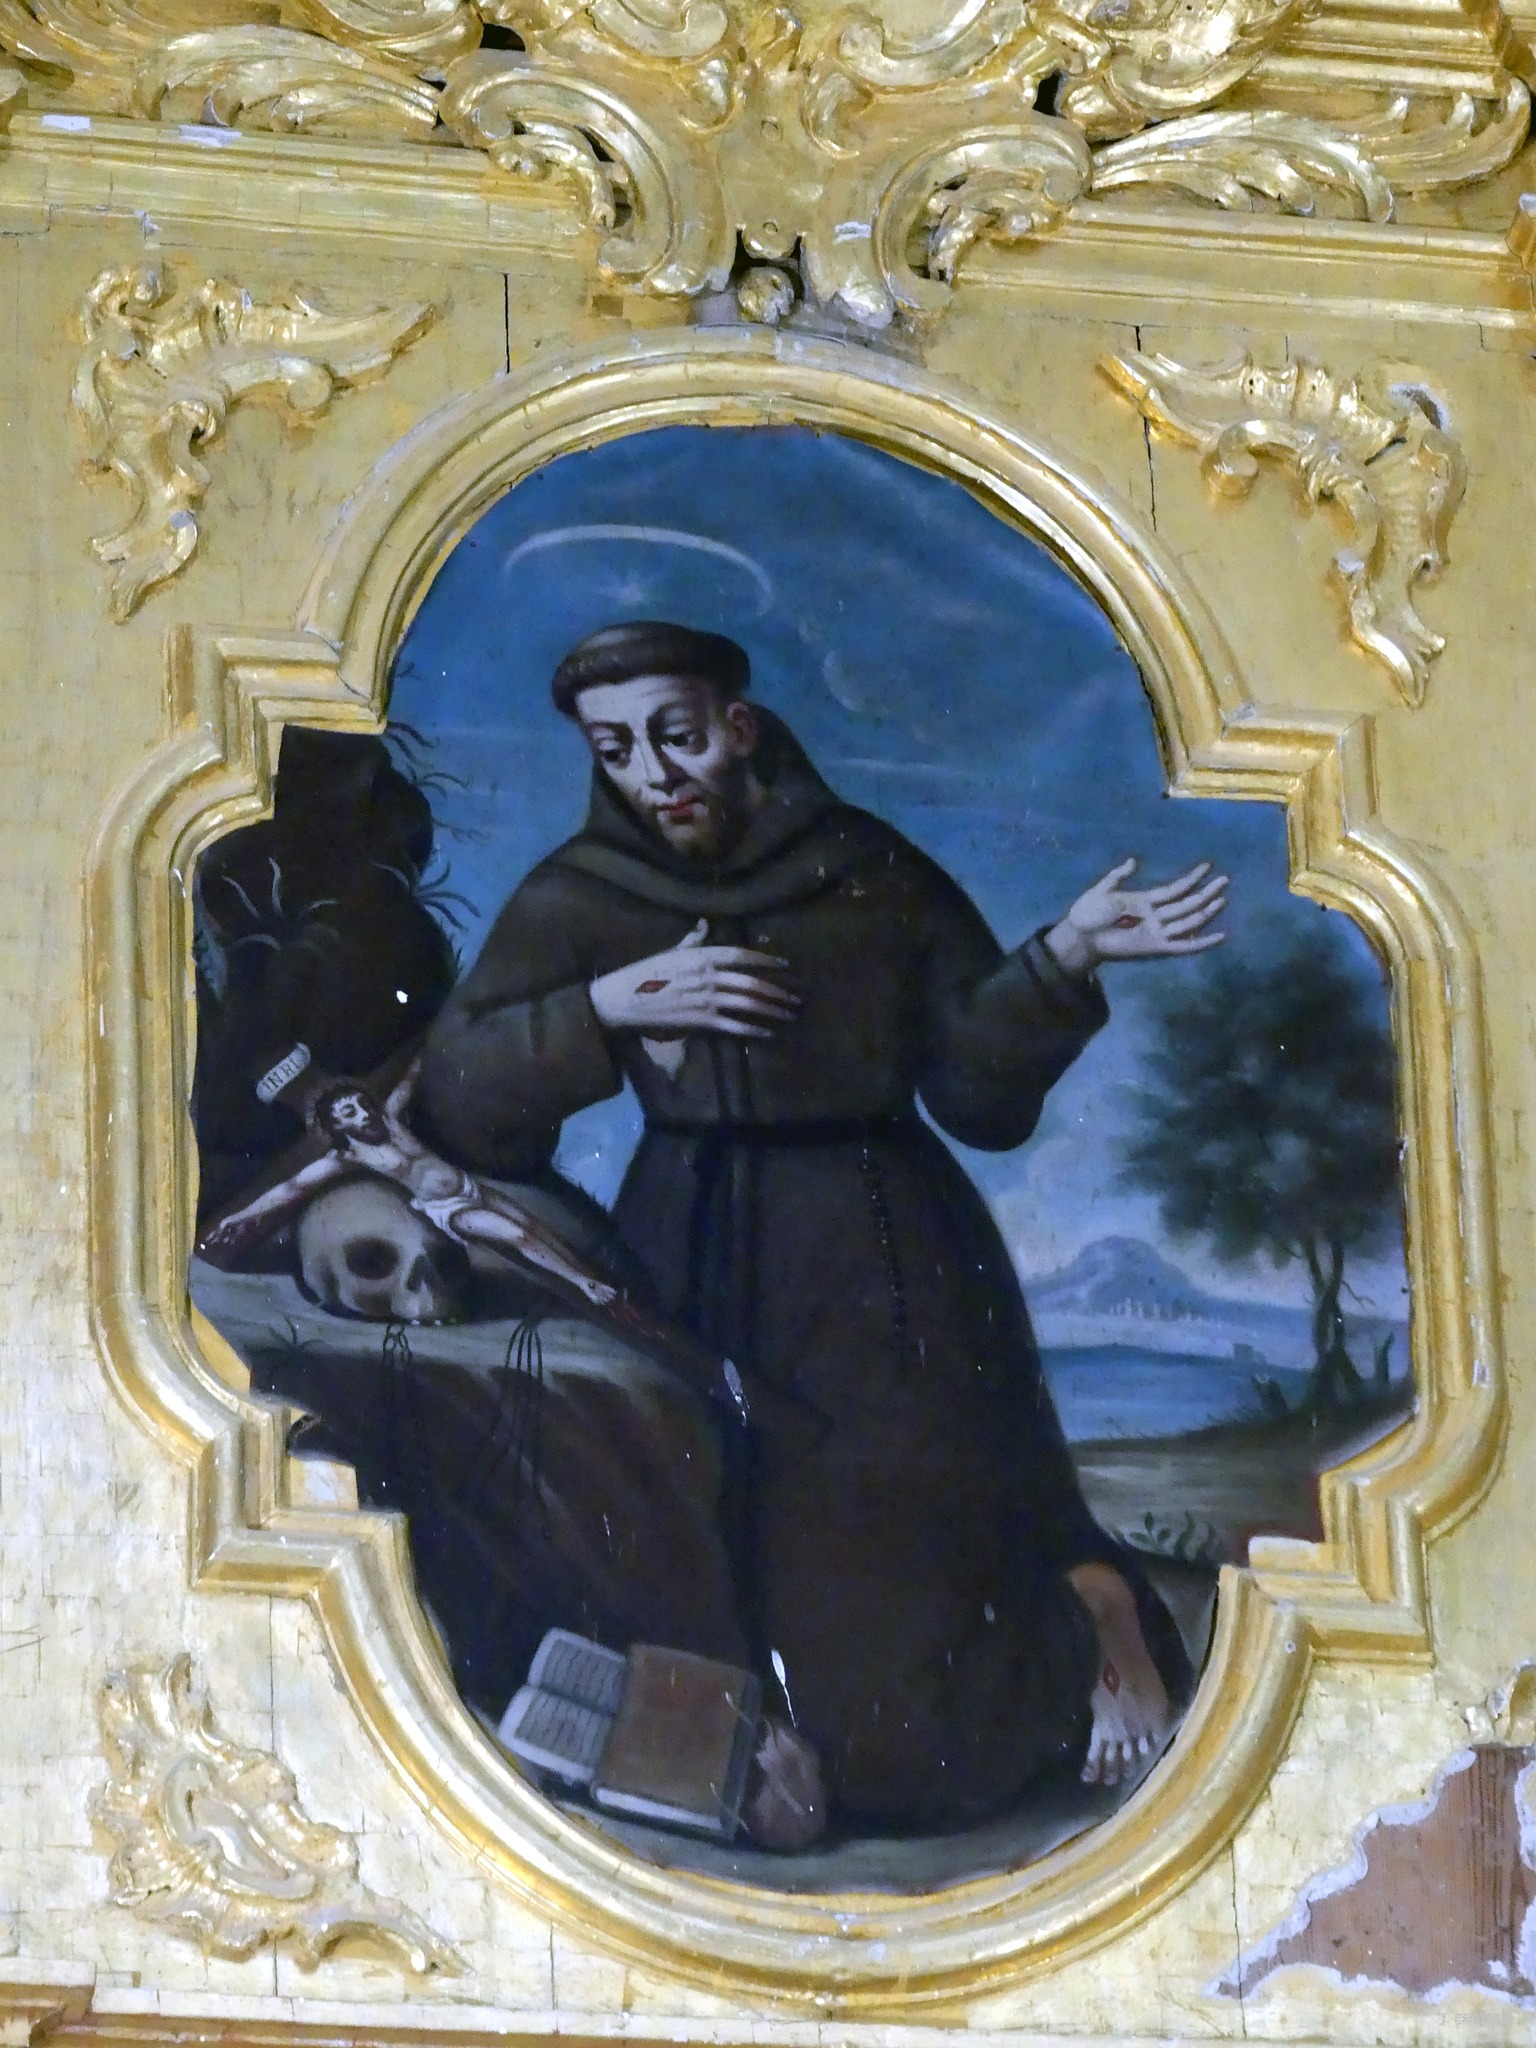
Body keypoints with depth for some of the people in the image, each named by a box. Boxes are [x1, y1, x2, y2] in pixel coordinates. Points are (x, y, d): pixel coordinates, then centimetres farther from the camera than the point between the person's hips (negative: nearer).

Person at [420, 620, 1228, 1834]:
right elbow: (457, 1101, -4)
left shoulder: (873, 875, 1)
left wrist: (1066, 960, -13)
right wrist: (604, 1007, -15)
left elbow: (983, 1097, 0)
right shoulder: (579, 901, 4)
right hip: (701, 1278, 2)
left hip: (884, 1282, -2)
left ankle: (1089, 1603, 23)